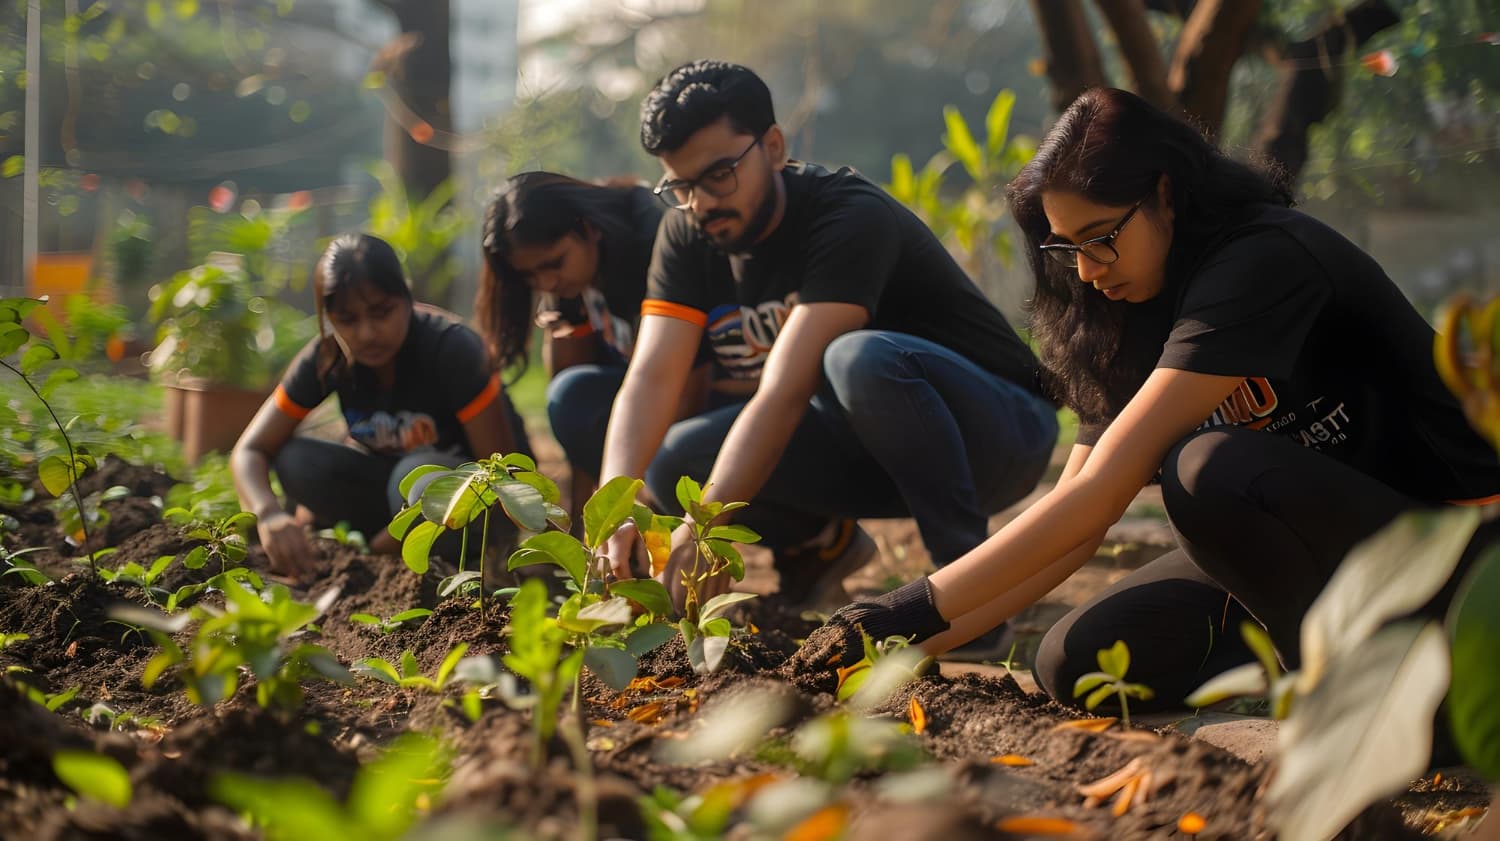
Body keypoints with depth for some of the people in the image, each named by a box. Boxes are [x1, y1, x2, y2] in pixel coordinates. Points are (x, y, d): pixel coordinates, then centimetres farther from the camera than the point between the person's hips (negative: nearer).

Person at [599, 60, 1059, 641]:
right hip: (866, 446, 6)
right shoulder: (686, 236, -4)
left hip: (997, 429, -6)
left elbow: (787, 390, -35)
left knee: (860, 357, -38)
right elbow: (650, 379, -17)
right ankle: (820, 544, 11)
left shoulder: (852, 218, -25)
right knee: (674, 458, -15)